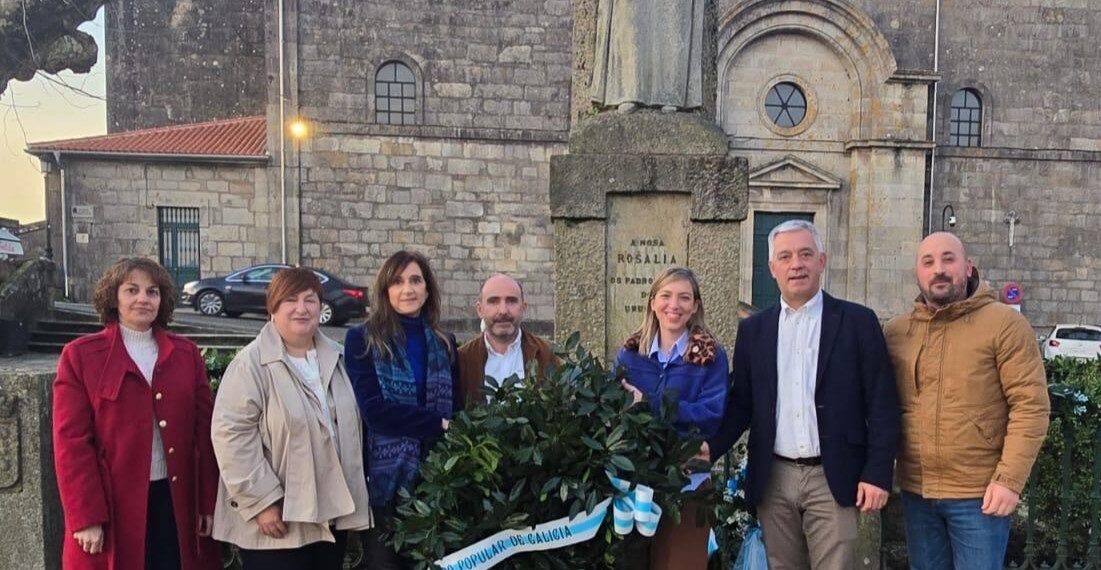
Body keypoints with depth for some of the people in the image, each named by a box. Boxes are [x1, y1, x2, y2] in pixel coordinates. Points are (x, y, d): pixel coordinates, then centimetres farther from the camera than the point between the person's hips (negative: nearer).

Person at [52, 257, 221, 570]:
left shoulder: (186, 353, 8)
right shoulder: (80, 355, 0)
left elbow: (204, 433, 6)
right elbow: (71, 441, -5)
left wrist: (209, 504, 2)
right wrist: (85, 517, -10)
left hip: (177, 501, 3)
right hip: (112, 504, -2)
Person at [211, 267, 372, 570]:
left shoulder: (334, 357, 10)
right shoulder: (251, 363, -13)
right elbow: (232, 434, -19)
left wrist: (353, 494, 15)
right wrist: (262, 501, -20)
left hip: (333, 511, 6)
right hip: (279, 517, -6)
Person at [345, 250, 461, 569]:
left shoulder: (444, 343, 10)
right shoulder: (362, 340, -3)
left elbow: (456, 407, 11)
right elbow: (373, 410, -13)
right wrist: (438, 425, -13)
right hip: (385, 478, -4)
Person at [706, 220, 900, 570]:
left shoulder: (858, 322, -1)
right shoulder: (753, 329, 8)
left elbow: (881, 404, -3)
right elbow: (742, 403, 9)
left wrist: (878, 474, -8)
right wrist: (712, 447, -7)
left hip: (832, 479, -3)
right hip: (773, 479, 3)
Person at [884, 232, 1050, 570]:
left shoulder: (1004, 323, -8)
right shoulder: (896, 331, 5)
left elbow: (1031, 405, -11)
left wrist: (1009, 479, -16)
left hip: (979, 494, -4)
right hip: (915, 491, 4)